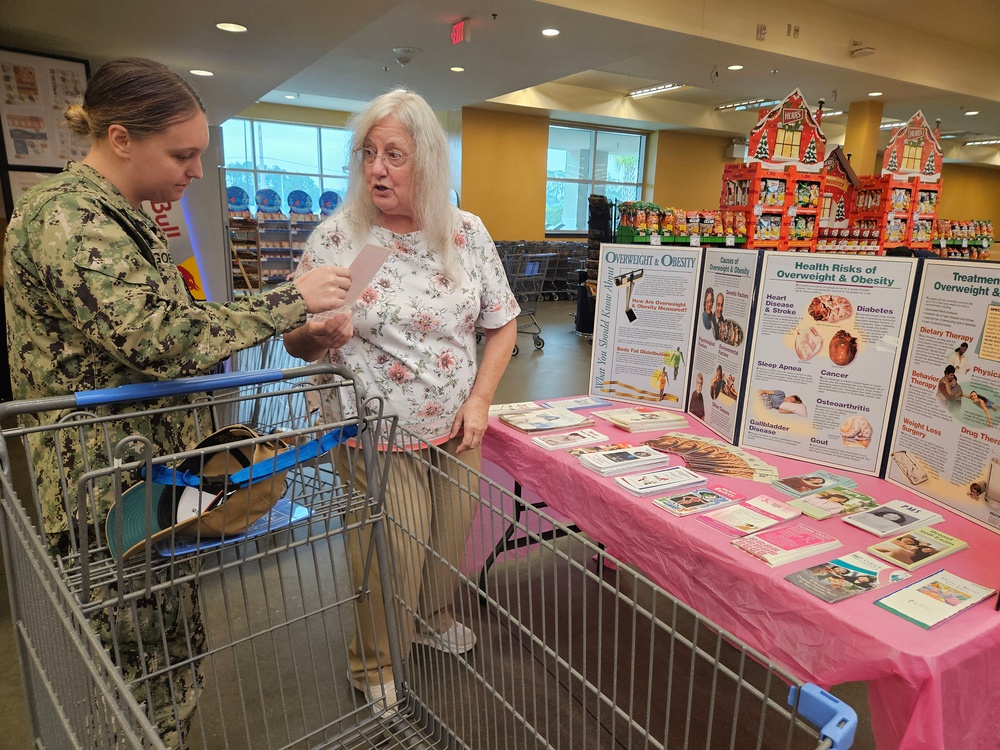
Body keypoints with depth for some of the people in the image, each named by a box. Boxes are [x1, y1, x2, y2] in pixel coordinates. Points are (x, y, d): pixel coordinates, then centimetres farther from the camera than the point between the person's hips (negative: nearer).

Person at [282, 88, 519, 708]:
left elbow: (502, 324, 5)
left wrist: (479, 401, -6)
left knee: (450, 539, 18)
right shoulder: (335, 238, -9)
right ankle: (376, 660, 35)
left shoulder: (468, 232, -2)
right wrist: (318, 336, -30)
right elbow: (295, 342, -6)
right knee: (391, 555, 6)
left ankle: (435, 617, 50)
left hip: (457, 430, 3)